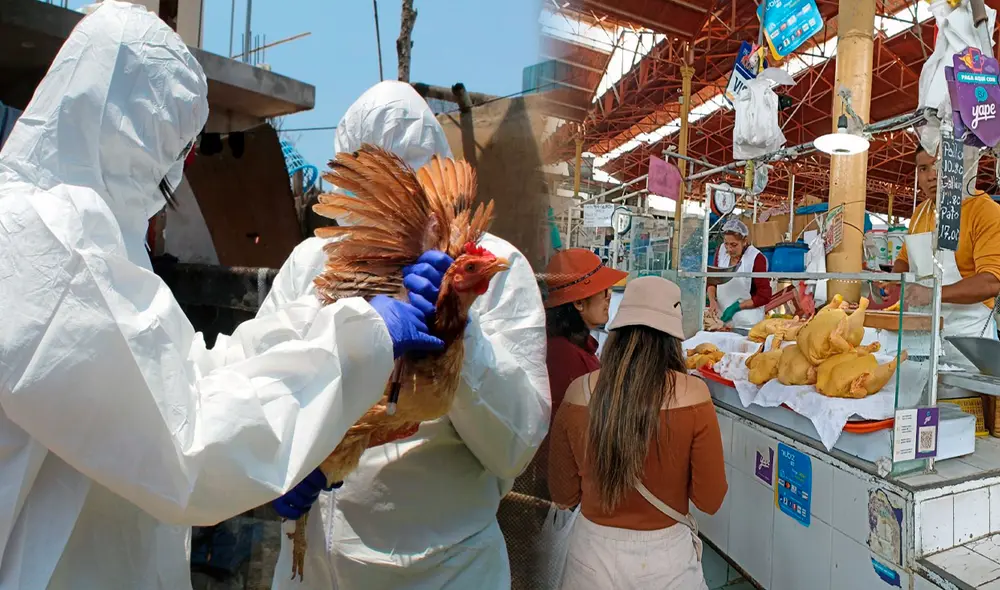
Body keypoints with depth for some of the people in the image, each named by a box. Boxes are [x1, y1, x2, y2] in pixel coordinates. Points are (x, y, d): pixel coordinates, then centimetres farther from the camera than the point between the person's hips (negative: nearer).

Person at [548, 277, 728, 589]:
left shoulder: (577, 393, -15)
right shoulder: (692, 395, -20)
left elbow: (563, 496, -4)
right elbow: (709, 500, -9)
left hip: (592, 552, 1)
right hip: (664, 554, 0)